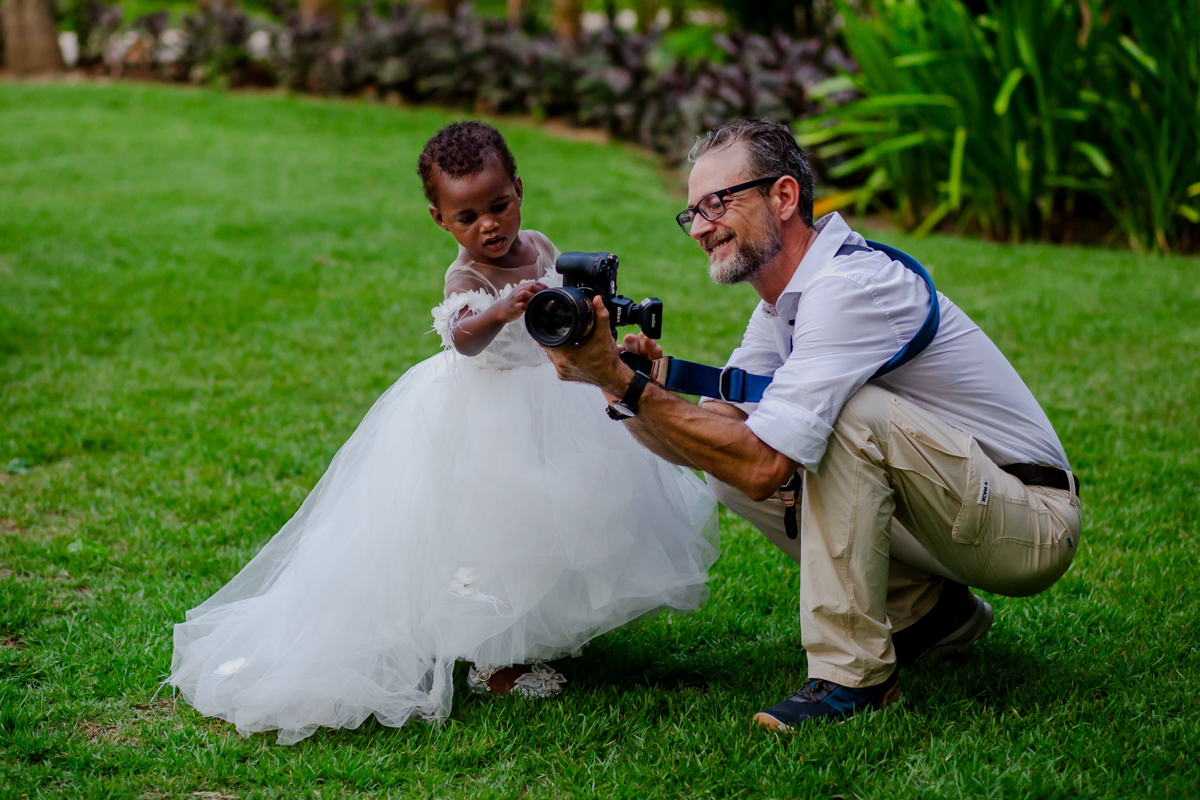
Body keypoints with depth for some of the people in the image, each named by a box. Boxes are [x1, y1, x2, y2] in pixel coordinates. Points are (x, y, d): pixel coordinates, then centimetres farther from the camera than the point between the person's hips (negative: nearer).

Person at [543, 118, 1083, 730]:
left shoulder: (849, 287, -24)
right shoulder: (783, 302, 6)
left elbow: (763, 466, -32)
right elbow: (705, 440, 1)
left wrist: (626, 382, -30)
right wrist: (616, 379, -15)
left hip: (1032, 525, -9)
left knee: (847, 412, -30)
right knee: (726, 461, -1)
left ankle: (852, 673, -22)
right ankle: (929, 611, 10)